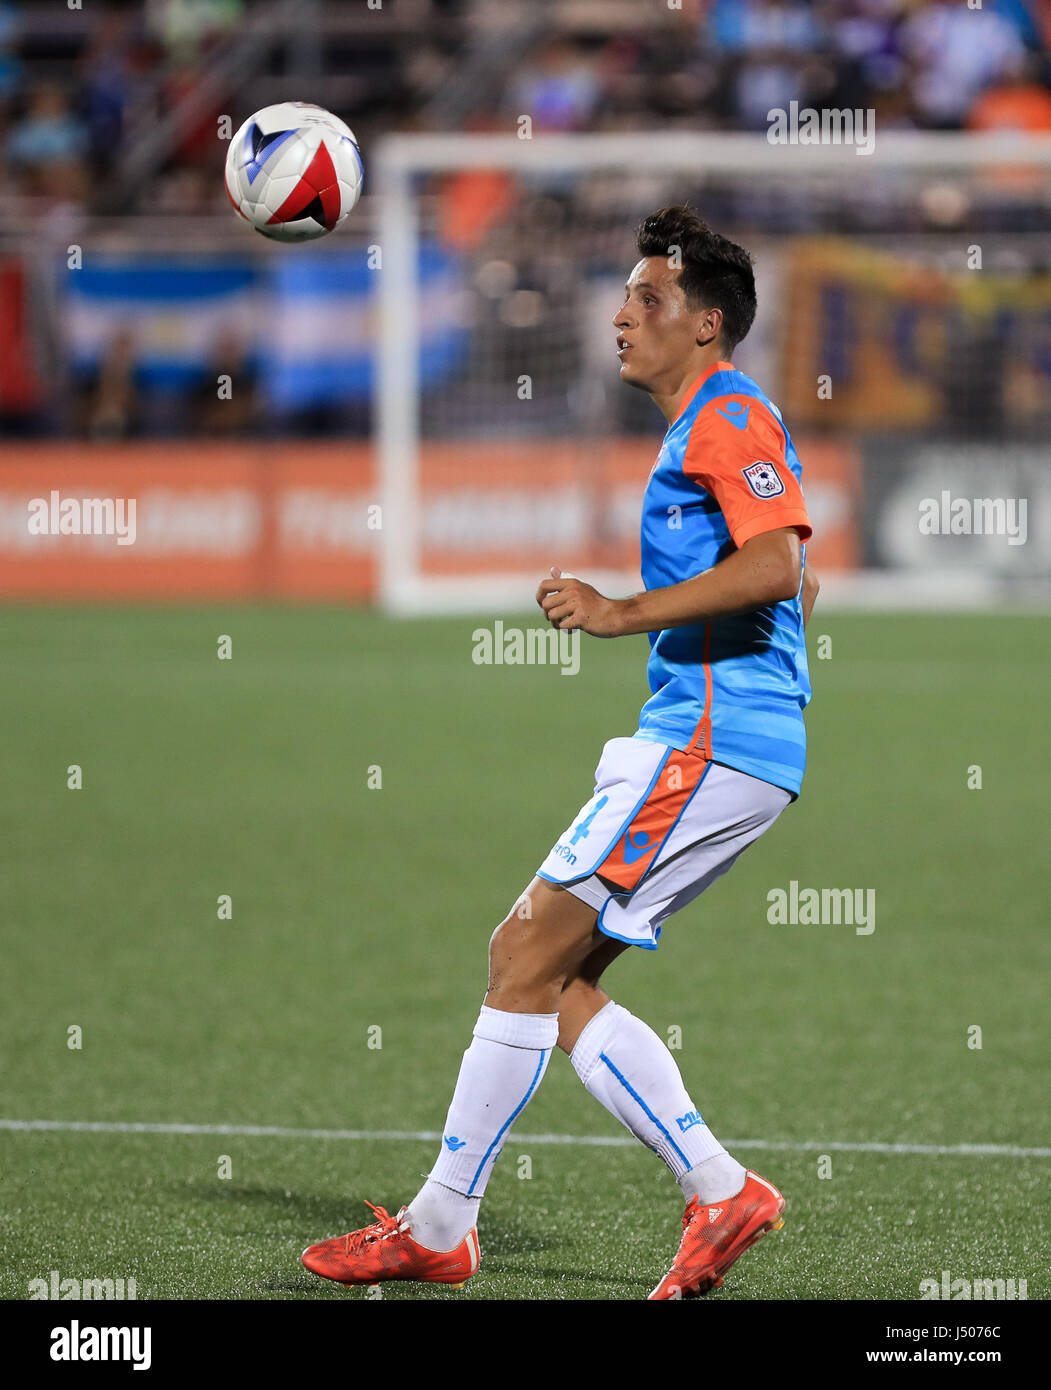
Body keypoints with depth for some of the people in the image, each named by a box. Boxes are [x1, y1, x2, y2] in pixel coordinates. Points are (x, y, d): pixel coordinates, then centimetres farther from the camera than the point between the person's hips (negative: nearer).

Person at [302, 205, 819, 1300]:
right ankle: (718, 1191, 1)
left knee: (526, 953, -10)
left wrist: (623, 614, -22)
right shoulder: (706, 429, 24)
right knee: (551, 979, 5)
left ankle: (439, 1227, -7)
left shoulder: (729, 413, -8)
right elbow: (797, 587, 33)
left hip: (710, 743, -10)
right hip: (720, 747, 10)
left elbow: (776, 562, -23)